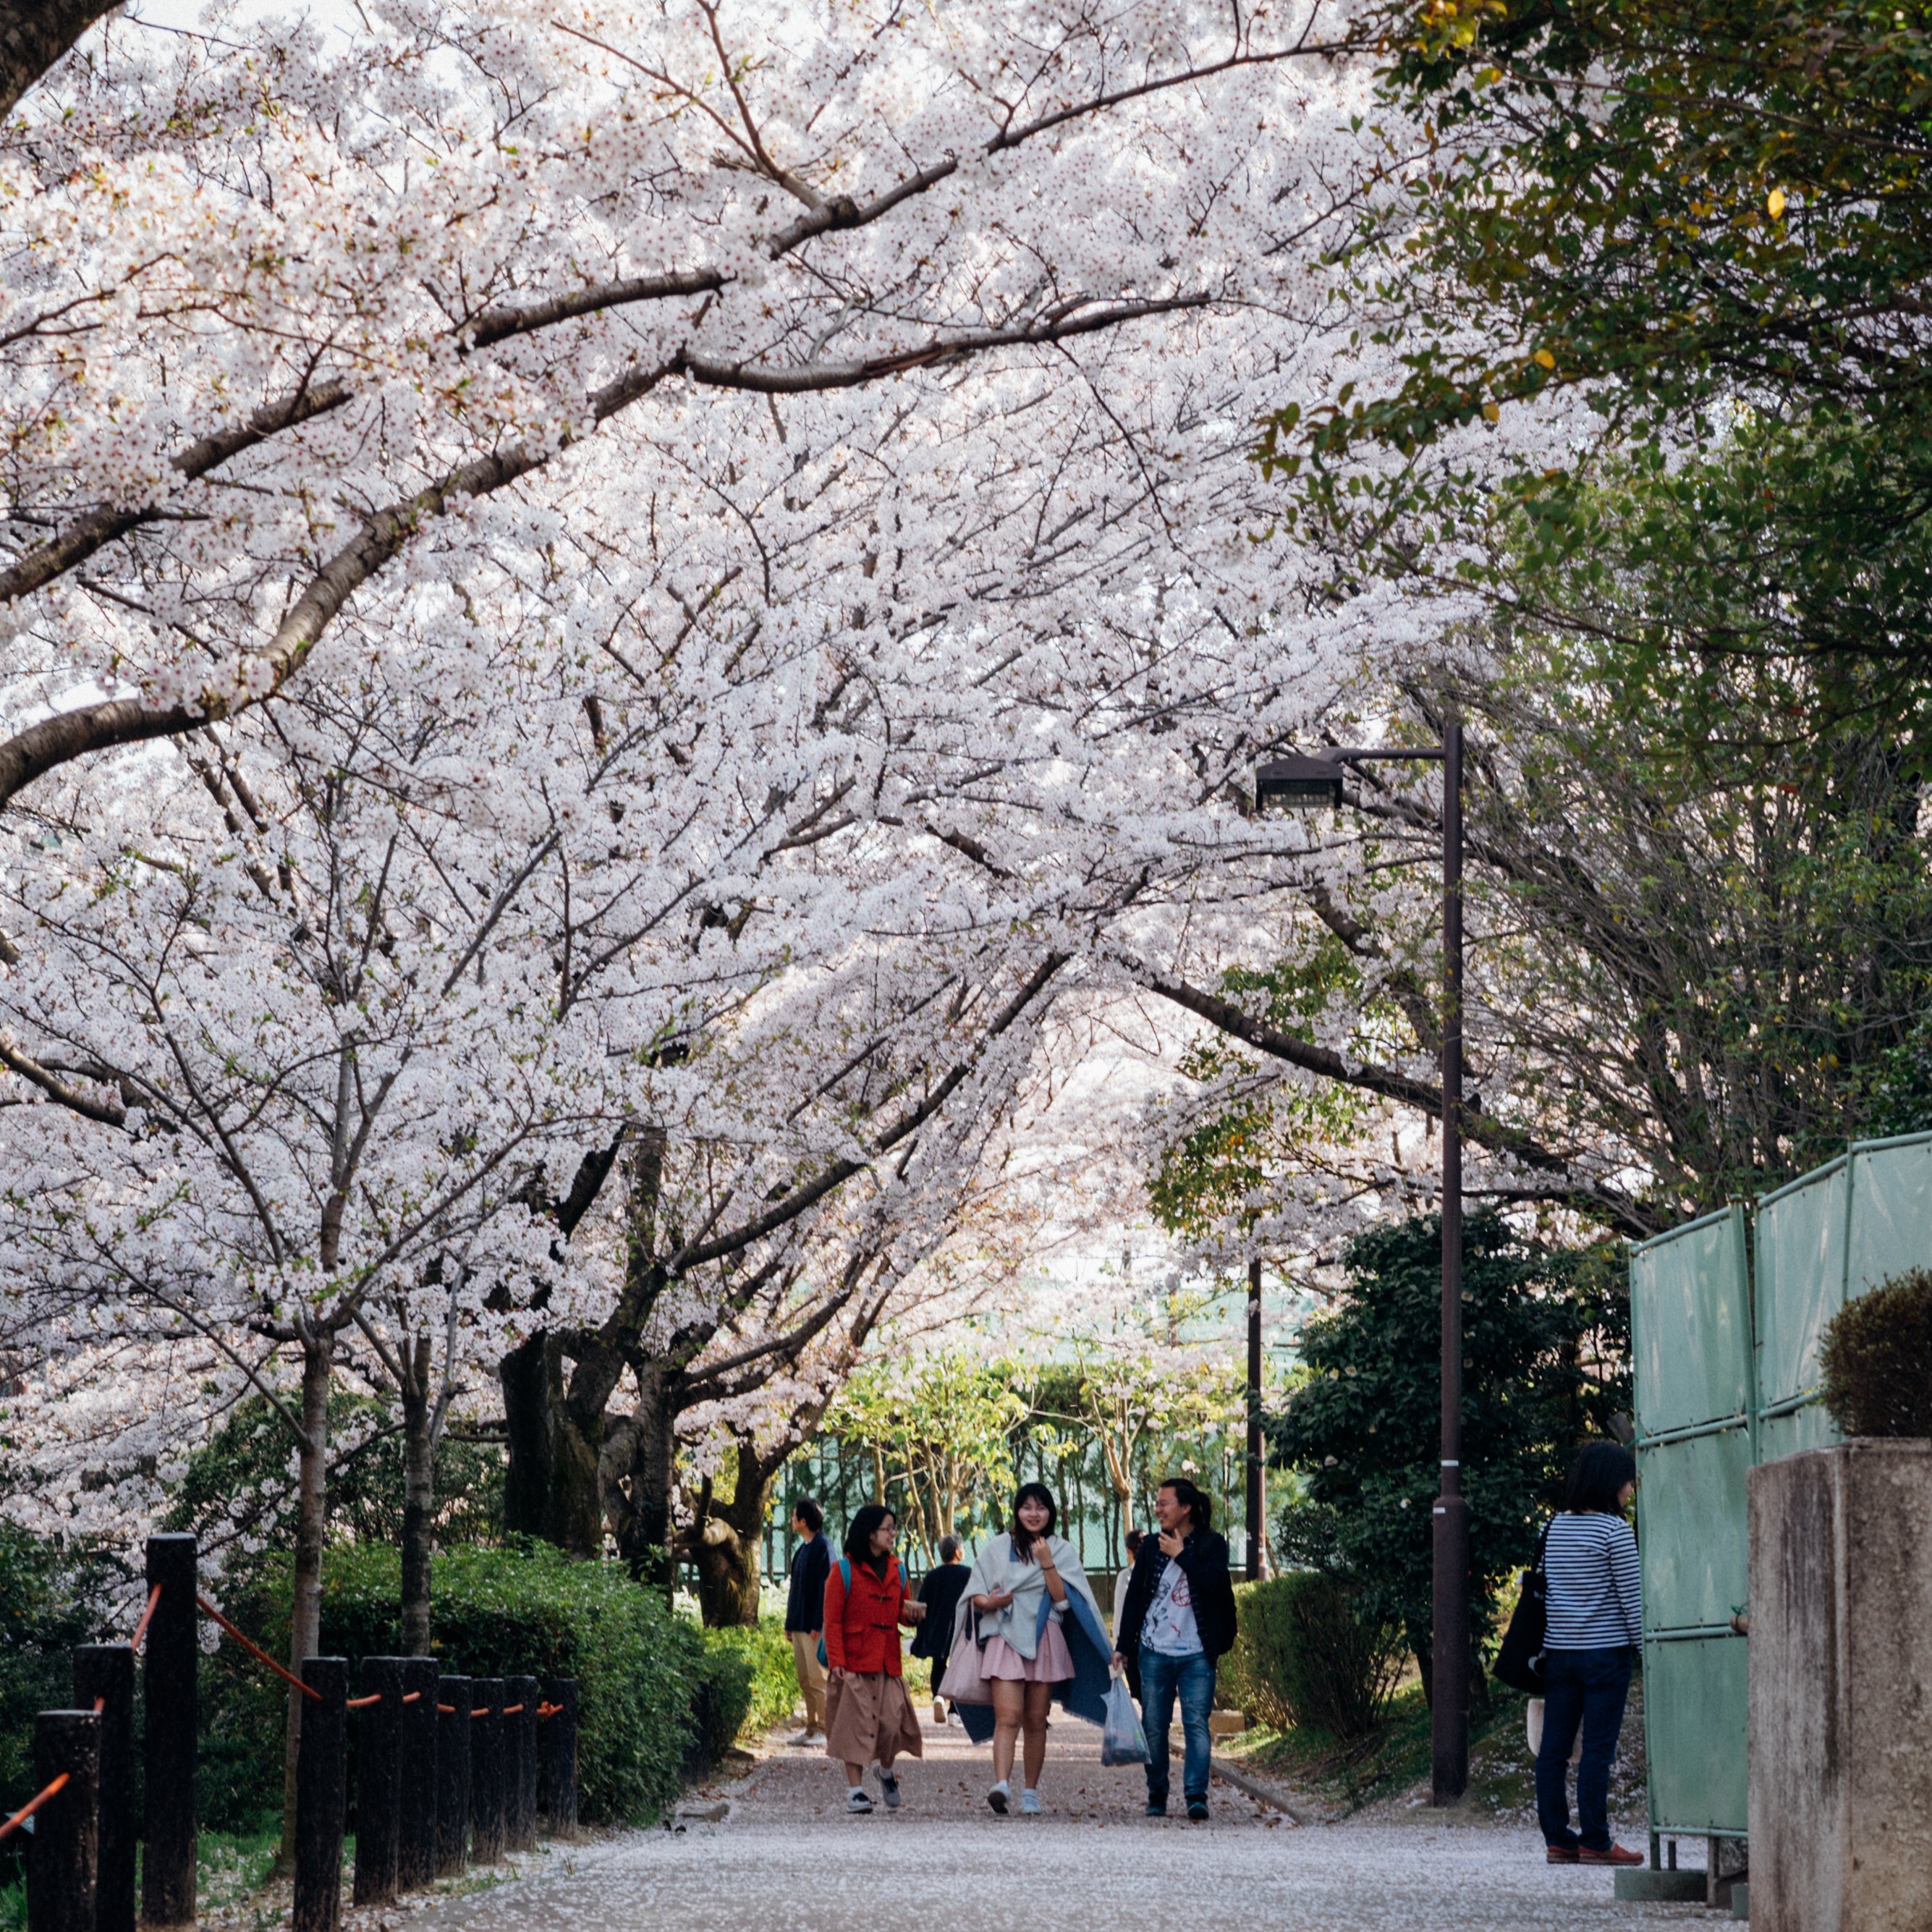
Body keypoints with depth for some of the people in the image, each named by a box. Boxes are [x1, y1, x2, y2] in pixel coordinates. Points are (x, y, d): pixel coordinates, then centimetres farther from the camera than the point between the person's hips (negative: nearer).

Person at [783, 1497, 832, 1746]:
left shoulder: (822, 1548, -12)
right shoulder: (803, 1548, 15)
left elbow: (825, 1588, -17)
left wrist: (818, 1625, -20)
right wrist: (790, 1623, 18)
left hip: (813, 1627, -9)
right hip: (799, 1625, 9)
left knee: (818, 1678, -7)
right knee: (805, 1679, 10)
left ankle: (824, 1728, -3)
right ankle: (812, 1727, 13)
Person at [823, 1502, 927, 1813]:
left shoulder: (896, 1571, 14)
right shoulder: (844, 1571, -3)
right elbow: (832, 1621, -5)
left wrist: (912, 1612, -4)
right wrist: (836, 1662, -13)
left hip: (888, 1663, 4)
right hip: (854, 1664, -4)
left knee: (892, 1721, -2)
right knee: (856, 1723, -4)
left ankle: (885, 1770, 27)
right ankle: (855, 1790, 3)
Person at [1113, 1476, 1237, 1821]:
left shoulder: (1212, 1546, 1)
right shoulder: (1151, 1549, 9)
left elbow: (1215, 1583, -16)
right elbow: (1134, 1598, 12)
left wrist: (1181, 1556, -12)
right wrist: (1123, 1645, 9)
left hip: (1197, 1655, -3)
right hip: (1154, 1651, 3)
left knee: (1196, 1723, -10)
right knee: (1154, 1727, 4)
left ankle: (1196, 1796, -13)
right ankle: (1157, 1796, 12)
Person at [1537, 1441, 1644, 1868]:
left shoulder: (1555, 1527, 9)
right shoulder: (1614, 1530, -10)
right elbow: (1632, 1595, -11)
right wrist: (1644, 1645, -2)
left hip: (1558, 1651, 6)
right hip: (1605, 1652, -6)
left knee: (1553, 1748, 6)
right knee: (1598, 1749, -3)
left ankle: (1556, 1839, 9)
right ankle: (1595, 1842, -2)